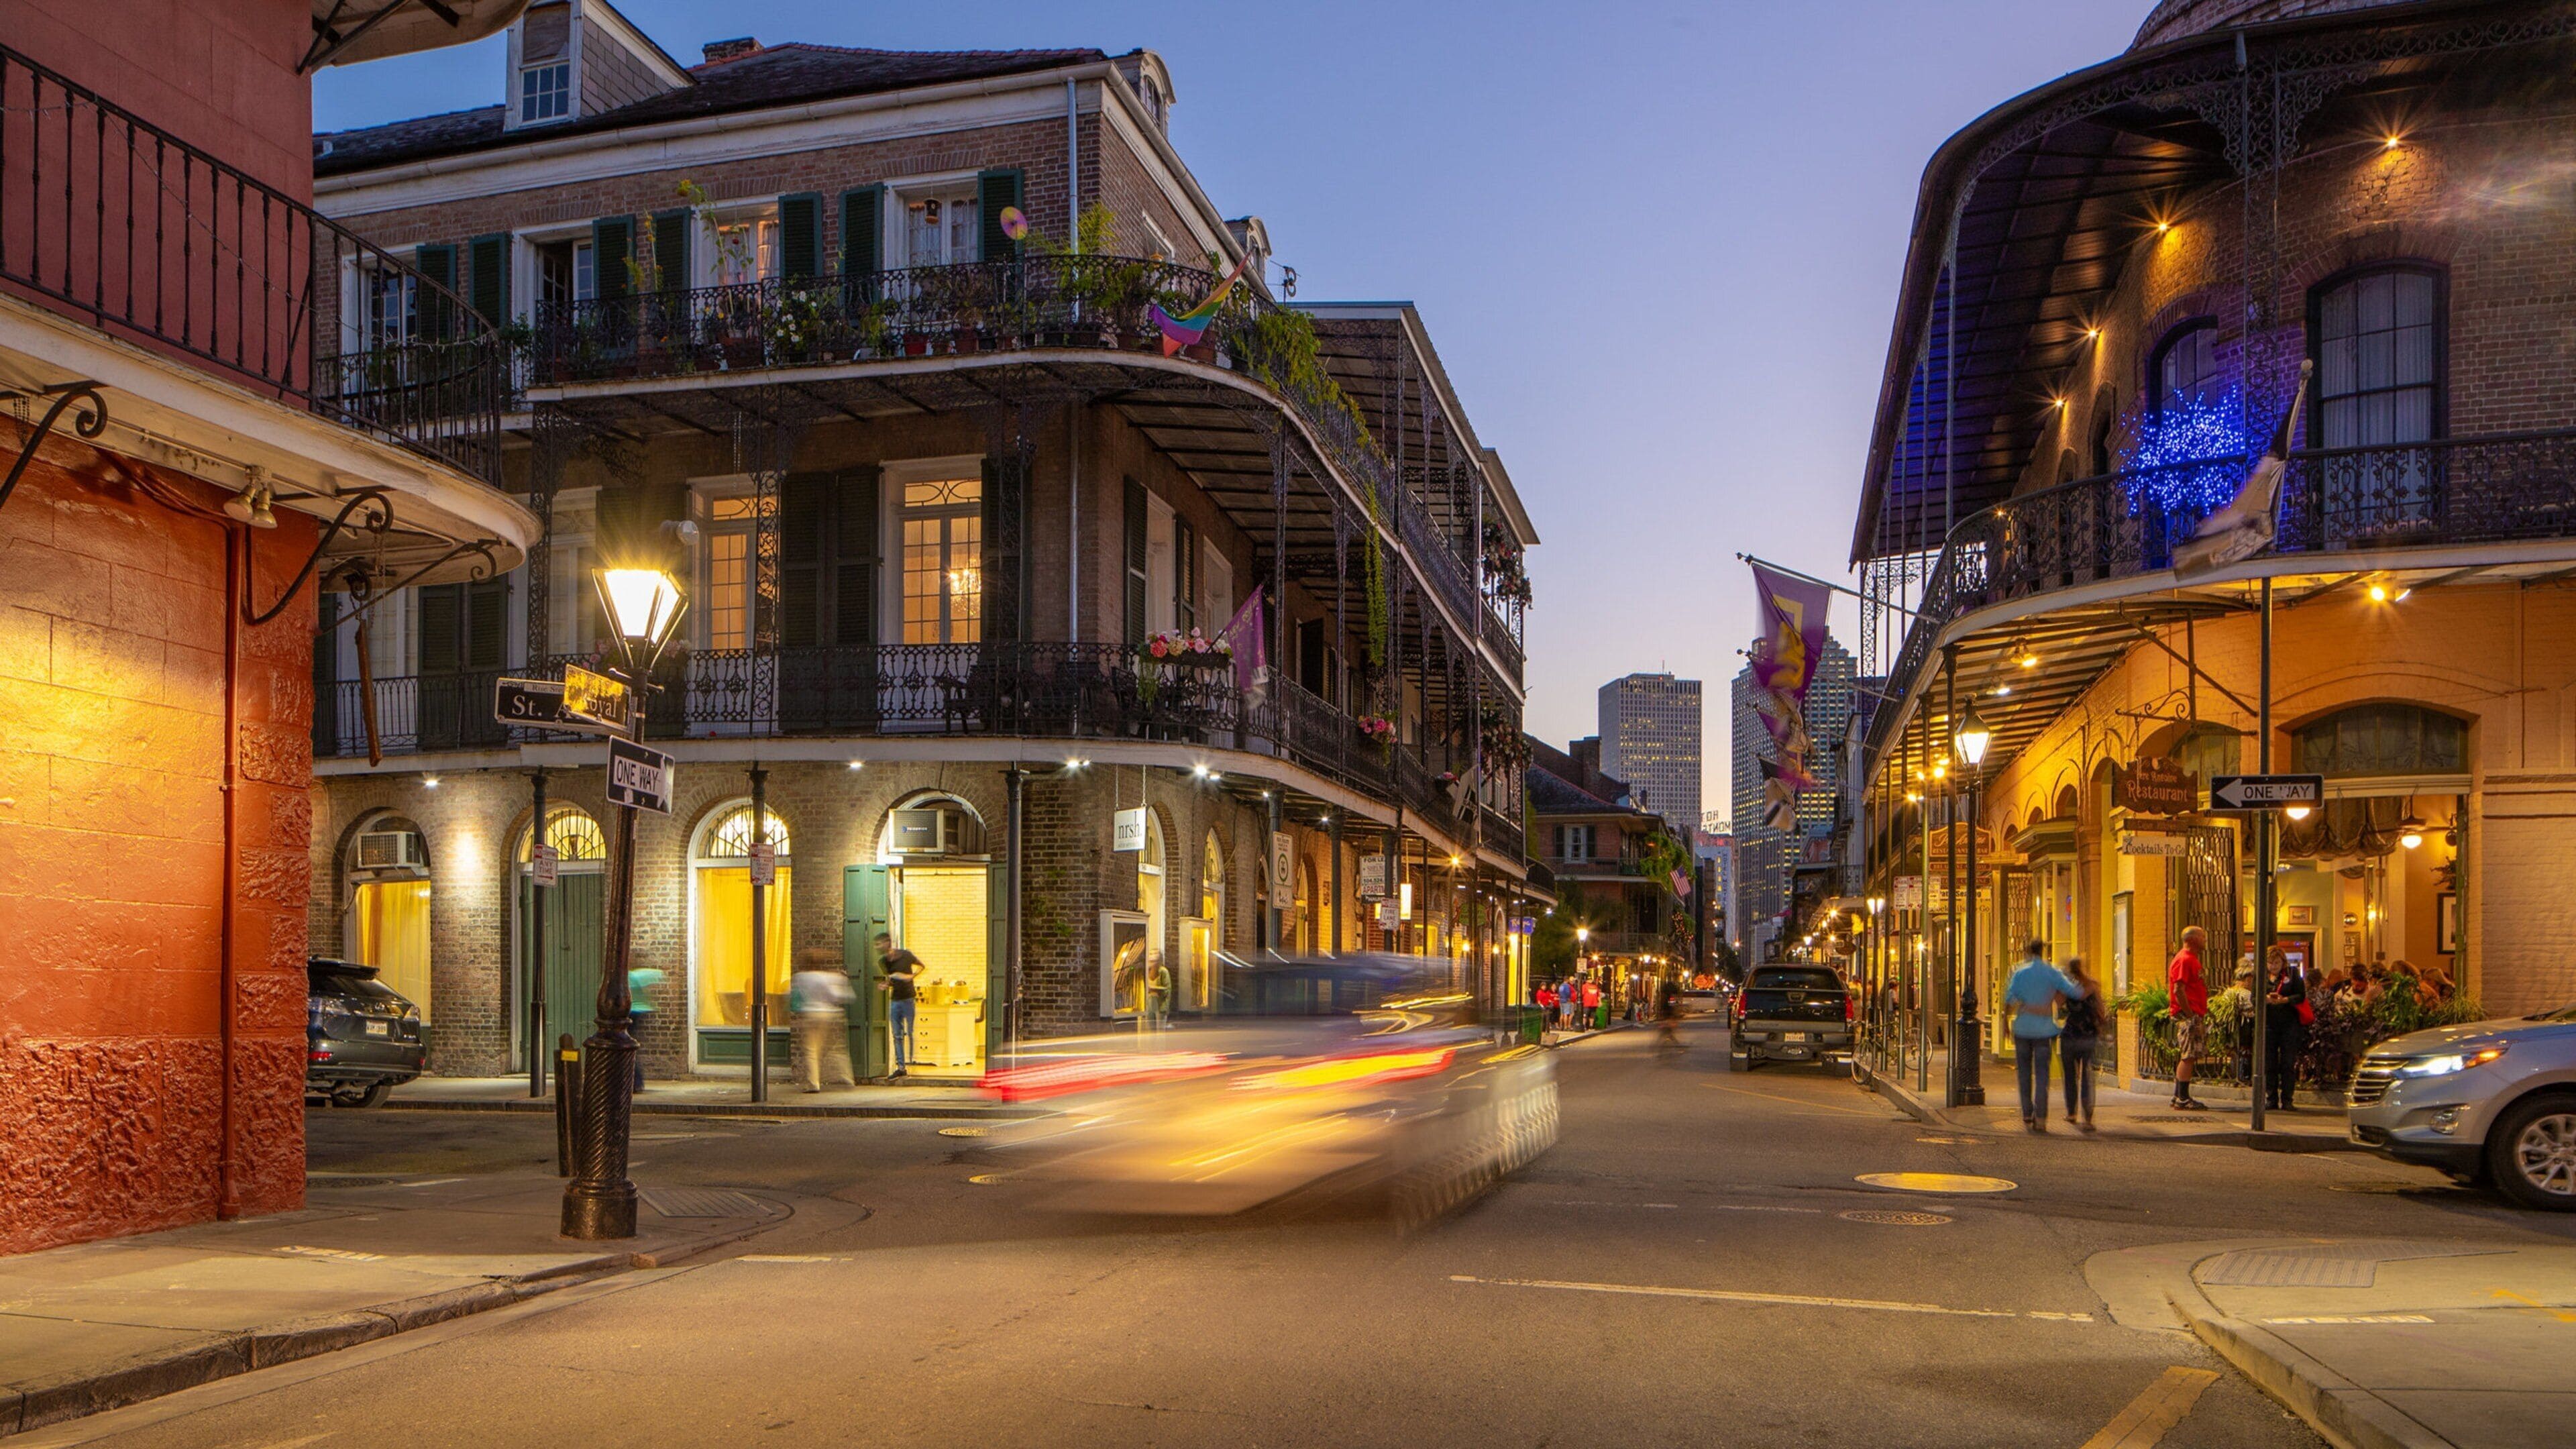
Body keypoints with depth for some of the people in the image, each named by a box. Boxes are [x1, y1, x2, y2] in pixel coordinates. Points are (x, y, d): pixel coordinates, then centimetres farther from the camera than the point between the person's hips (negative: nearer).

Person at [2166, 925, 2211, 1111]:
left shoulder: (2191, 959, 20)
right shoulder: (2184, 960, -13)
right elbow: (2179, 990, -20)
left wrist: (2201, 1015, 19)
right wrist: (2190, 1015, -20)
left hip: (2194, 1015, 10)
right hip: (2188, 1015, -10)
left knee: (2185, 1057, 11)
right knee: (2187, 1056, -10)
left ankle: (2179, 1097, 15)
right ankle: (2182, 1099, -9)